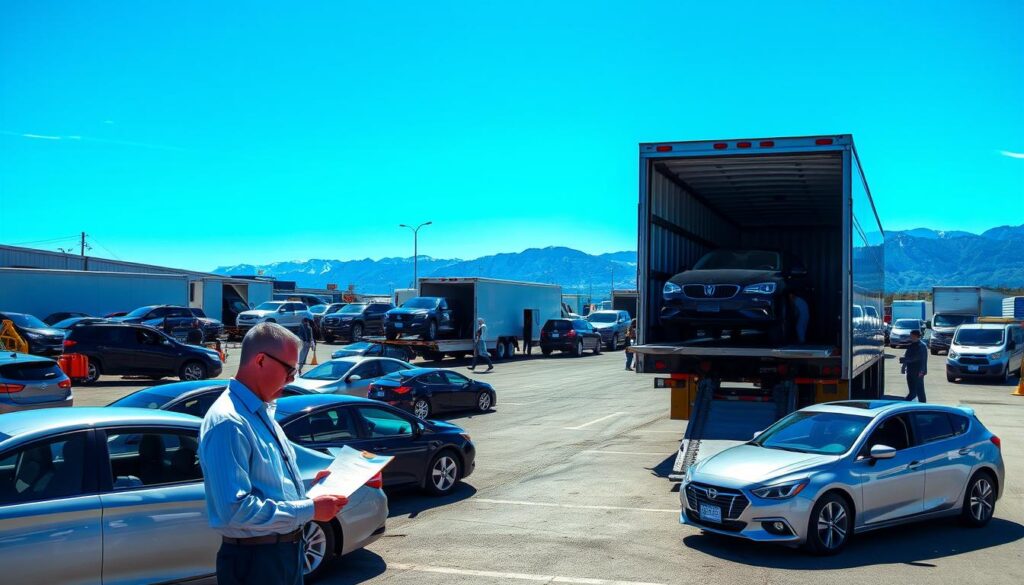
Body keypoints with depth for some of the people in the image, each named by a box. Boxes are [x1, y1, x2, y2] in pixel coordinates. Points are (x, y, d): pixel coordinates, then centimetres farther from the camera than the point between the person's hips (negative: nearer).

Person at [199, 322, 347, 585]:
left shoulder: (260, 413, 10)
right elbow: (236, 509, -30)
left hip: (287, 550, 9)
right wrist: (310, 509, -24)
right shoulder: (227, 422, -22)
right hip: (253, 560, -9)